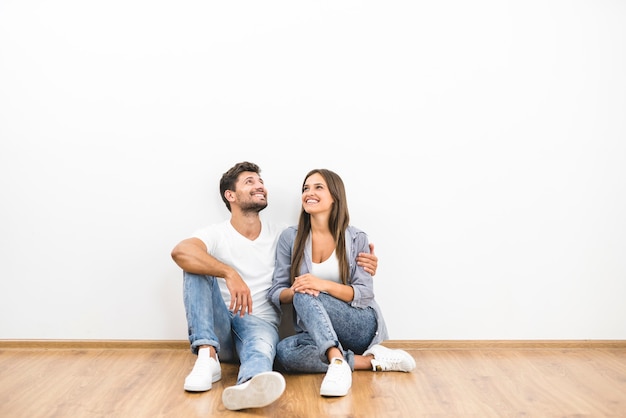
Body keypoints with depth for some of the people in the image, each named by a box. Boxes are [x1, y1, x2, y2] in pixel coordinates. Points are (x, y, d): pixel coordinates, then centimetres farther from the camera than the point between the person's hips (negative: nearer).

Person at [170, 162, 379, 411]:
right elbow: (180, 252, -24)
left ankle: (249, 386, -72)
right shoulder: (217, 235, -2)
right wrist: (230, 274, -39)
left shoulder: (281, 236, 8)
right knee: (197, 267, -21)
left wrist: (361, 263, -11)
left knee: (262, 344, -36)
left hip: (259, 324, 0)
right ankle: (208, 357, -32)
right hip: (217, 328, 0)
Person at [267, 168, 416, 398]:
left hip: (360, 326, -3)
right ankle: (373, 360, -24)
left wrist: (324, 285, -26)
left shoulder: (356, 238, -3)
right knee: (284, 351, -31)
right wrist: (294, 291, -24)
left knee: (305, 297, -30)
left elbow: (365, 294, -9)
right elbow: (276, 293, 1)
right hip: (317, 331, 3)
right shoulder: (290, 237, 2)